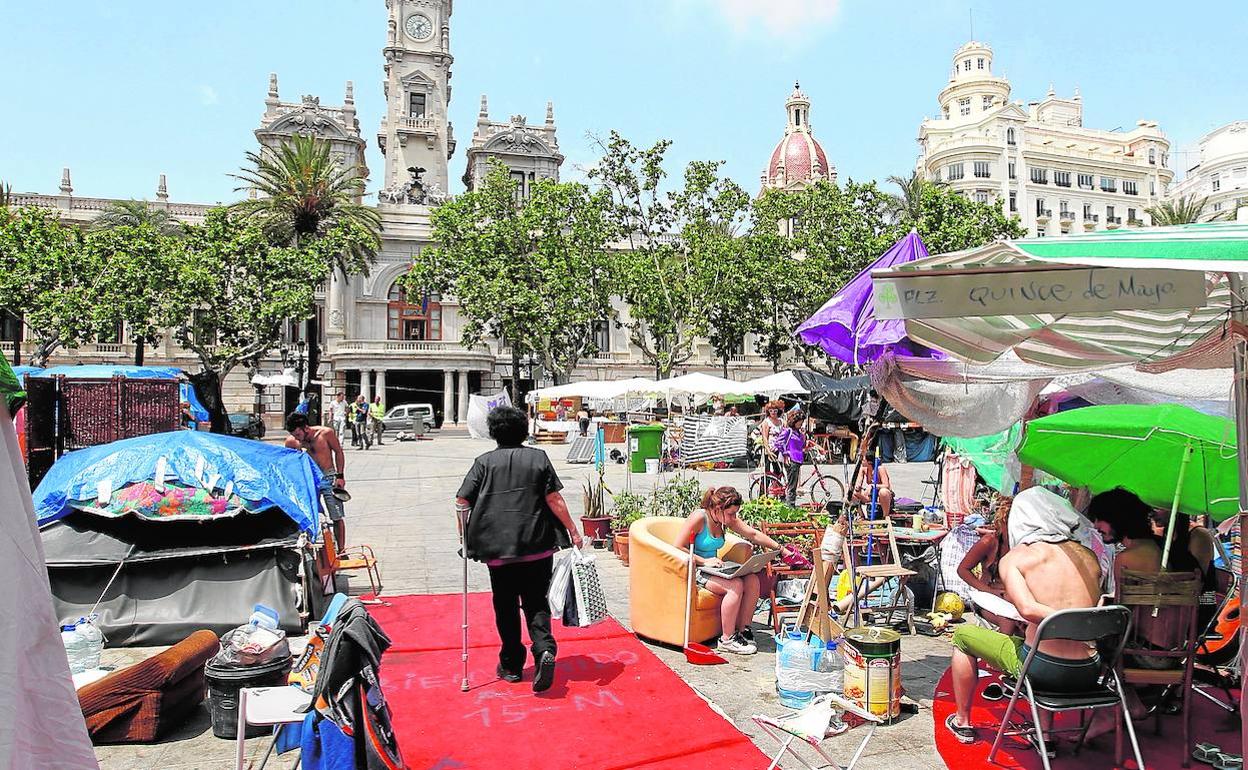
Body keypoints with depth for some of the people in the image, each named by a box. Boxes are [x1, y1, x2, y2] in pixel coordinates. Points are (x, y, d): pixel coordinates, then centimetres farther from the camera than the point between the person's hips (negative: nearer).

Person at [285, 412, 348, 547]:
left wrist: (340, 476, -5)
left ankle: (341, 551, 7)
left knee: (337, 517, -1)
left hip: (328, 478, -2)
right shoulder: (291, 441, -6)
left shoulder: (326, 433, -12)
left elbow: (338, 452, -1)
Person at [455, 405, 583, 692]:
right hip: (539, 547, 0)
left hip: (498, 548, 0)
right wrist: (573, 531, 3)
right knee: (536, 603, 10)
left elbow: (462, 502, -2)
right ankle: (544, 649, -13)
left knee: (506, 607, 14)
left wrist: (465, 536, 13)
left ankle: (511, 665, 22)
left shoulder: (484, 462, 2)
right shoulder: (539, 458, 2)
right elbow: (554, 500, -3)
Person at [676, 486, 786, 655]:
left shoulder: (727, 519, 3)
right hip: (696, 571, -8)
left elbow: (753, 534, 9)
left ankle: (742, 630, 2)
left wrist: (779, 548, 4)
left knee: (753, 581, -12)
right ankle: (727, 639, -14)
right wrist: (704, 561, -24)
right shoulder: (698, 518, -18)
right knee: (736, 585, -27)